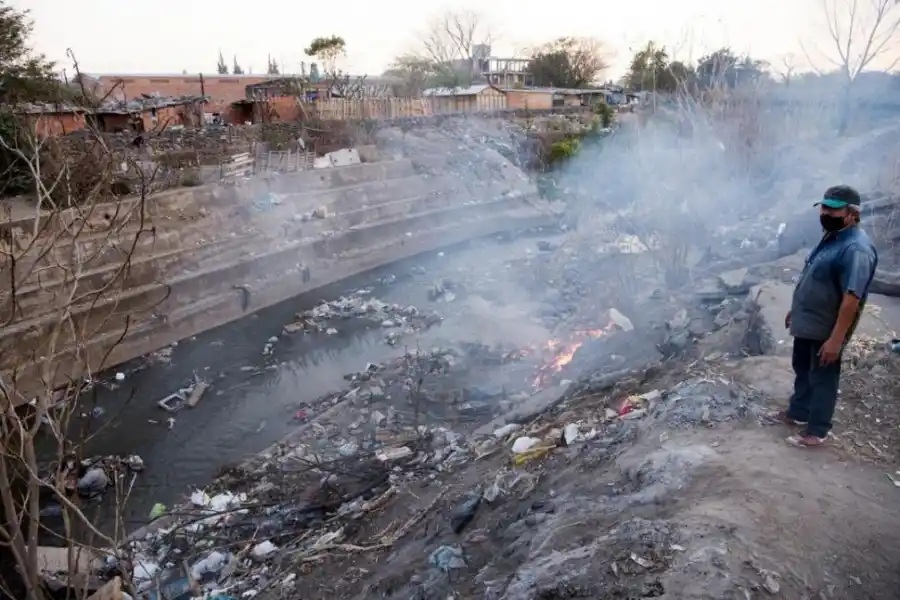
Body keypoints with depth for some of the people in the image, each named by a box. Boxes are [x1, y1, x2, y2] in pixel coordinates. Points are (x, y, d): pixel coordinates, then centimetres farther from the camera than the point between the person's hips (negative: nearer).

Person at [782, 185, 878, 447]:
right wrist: (795, 310, 23)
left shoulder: (856, 248, -26)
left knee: (822, 378, 5)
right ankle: (798, 412, 40)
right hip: (807, 323, 9)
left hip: (826, 329, -9)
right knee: (802, 369, 22)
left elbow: (852, 299, -29)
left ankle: (816, 431, 19)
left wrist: (836, 339, -29)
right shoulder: (831, 237, 6)